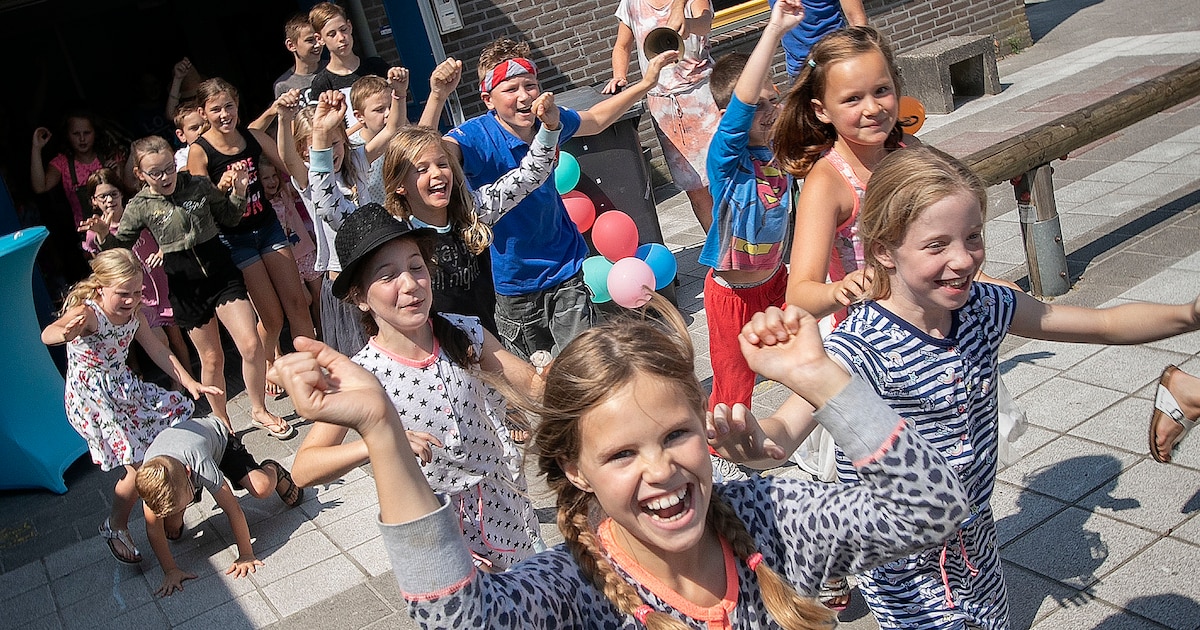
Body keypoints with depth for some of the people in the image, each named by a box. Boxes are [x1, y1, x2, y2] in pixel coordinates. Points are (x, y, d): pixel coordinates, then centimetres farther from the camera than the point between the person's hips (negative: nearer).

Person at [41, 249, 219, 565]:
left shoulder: (133, 313, -3)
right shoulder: (86, 313, -25)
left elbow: (158, 350, 4)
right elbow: (47, 334, -45)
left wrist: (189, 383, -6)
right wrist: (65, 333, -70)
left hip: (125, 388, 8)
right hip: (92, 400, -8)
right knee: (140, 464, -13)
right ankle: (115, 527, 11)